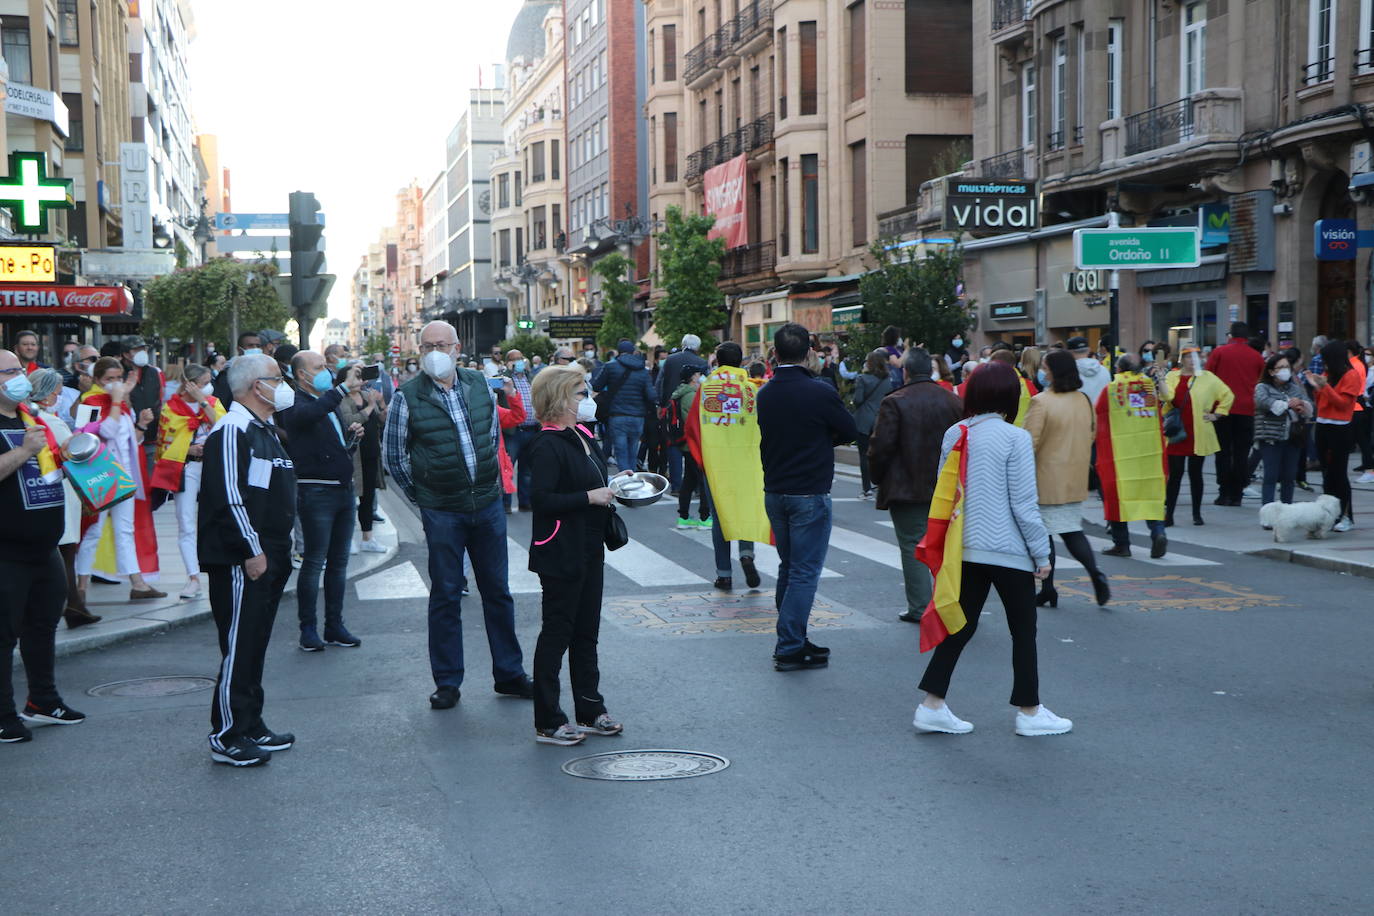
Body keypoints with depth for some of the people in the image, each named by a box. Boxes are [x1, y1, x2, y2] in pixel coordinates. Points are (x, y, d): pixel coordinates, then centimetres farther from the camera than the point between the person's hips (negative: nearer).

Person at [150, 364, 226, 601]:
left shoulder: (213, 402, 9)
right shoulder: (171, 408, 2)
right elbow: (164, 445, 4)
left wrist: (204, 402, -12)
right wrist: (189, 449, -12)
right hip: (185, 469, -2)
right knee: (186, 526, -5)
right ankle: (193, 578, -3)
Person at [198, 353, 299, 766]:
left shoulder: (265, 430, 18)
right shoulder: (231, 431, -14)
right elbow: (228, 497, -21)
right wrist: (252, 551, -20)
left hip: (268, 558, 10)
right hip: (241, 561, -10)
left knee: (254, 648, 15)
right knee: (238, 649, -7)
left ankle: (251, 728, 22)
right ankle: (226, 738, -2)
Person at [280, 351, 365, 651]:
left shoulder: (330, 401, 20)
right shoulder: (296, 402, -7)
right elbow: (310, 413, -33)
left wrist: (353, 436, 6)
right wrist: (345, 387, -34)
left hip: (343, 489, 8)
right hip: (315, 491, -8)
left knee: (339, 562, 10)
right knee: (314, 562, -4)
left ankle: (335, 625, 17)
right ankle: (308, 629, 3)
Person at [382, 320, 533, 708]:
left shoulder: (480, 385, 4)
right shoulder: (407, 397, -7)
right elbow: (393, 456, 1)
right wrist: (420, 495, 4)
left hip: (488, 505, 4)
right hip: (442, 512, -3)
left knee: (498, 590, 10)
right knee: (445, 596, 3)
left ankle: (510, 674, 21)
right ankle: (447, 683, 14)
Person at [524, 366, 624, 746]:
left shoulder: (581, 437, 12)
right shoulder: (547, 446, -17)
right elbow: (541, 499, -26)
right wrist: (590, 496, -21)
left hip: (589, 549, 9)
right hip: (560, 554, -9)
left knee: (586, 631, 16)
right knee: (557, 632, -2)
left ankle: (590, 711, 26)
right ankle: (547, 722, 6)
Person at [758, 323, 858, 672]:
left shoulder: (765, 394, 4)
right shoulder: (820, 392, -15)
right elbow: (849, 431, -3)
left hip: (774, 492, 7)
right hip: (809, 493, -6)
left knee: (788, 567, 17)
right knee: (804, 571, -2)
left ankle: (792, 640, 23)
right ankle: (789, 648, -4)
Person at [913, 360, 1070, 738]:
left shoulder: (954, 435, 4)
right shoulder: (1014, 438, -13)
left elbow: (944, 494, 11)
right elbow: (1024, 503, -12)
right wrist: (1041, 553, -3)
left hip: (965, 547, 6)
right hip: (1008, 549, -6)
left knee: (961, 625, 13)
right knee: (1024, 631, 8)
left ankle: (932, 705, 10)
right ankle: (1029, 713, 15)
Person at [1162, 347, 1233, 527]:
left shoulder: (1207, 378, 4)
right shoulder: (1172, 377, 6)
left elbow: (1228, 395, 10)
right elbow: (1167, 396, -11)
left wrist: (1216, 414, 4)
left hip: (1198, 434, 0)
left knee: (1195, 473, 8)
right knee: (1175, 473, -2)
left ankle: (1197, 514, 17)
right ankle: (1168, 514, 1)